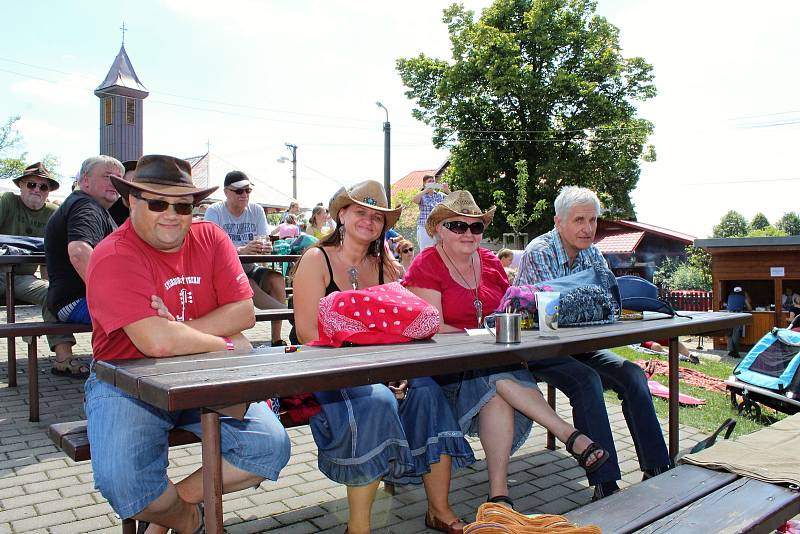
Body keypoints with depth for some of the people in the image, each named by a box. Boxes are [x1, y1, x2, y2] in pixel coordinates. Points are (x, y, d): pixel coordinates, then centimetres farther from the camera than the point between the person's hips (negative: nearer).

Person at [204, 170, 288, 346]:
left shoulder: (256, 210, 6)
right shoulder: (214, 211, -5)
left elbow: (265, 242, -2)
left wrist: (266, 248, -29)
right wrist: (242, 250, -37)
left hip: (249, 268, 4)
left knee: (277, 279, -24)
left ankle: (276, 340, -21)